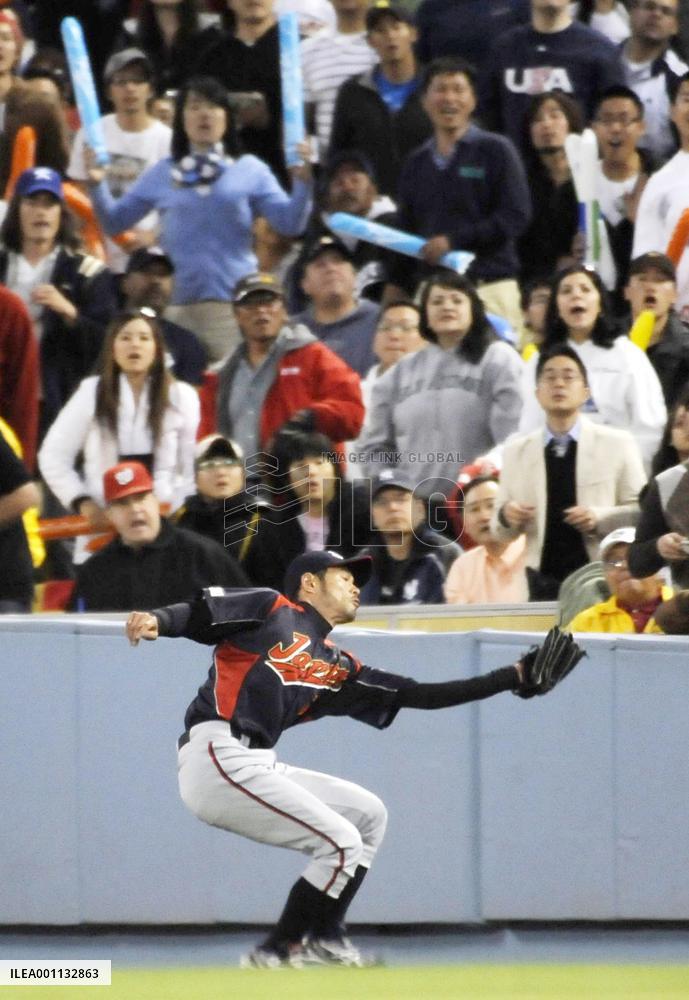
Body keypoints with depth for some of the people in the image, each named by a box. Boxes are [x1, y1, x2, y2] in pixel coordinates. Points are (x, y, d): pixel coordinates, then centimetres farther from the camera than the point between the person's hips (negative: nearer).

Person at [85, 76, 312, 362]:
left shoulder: (249, 170, 7)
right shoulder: (162, 174, 13)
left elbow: (290, 223, -1)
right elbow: (114, 222, 15)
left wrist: (302, 182, -17)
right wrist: (97, 184, -1)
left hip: (234, 303, -2)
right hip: (178, 304, 2)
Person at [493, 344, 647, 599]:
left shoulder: (617, 444, 5)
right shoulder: (516, 452, 11)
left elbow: (641, 511, 1)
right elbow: (502, 533, 14)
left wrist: (599, 519, -16)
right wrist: (506, 517, -8)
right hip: (543, 582, 2)